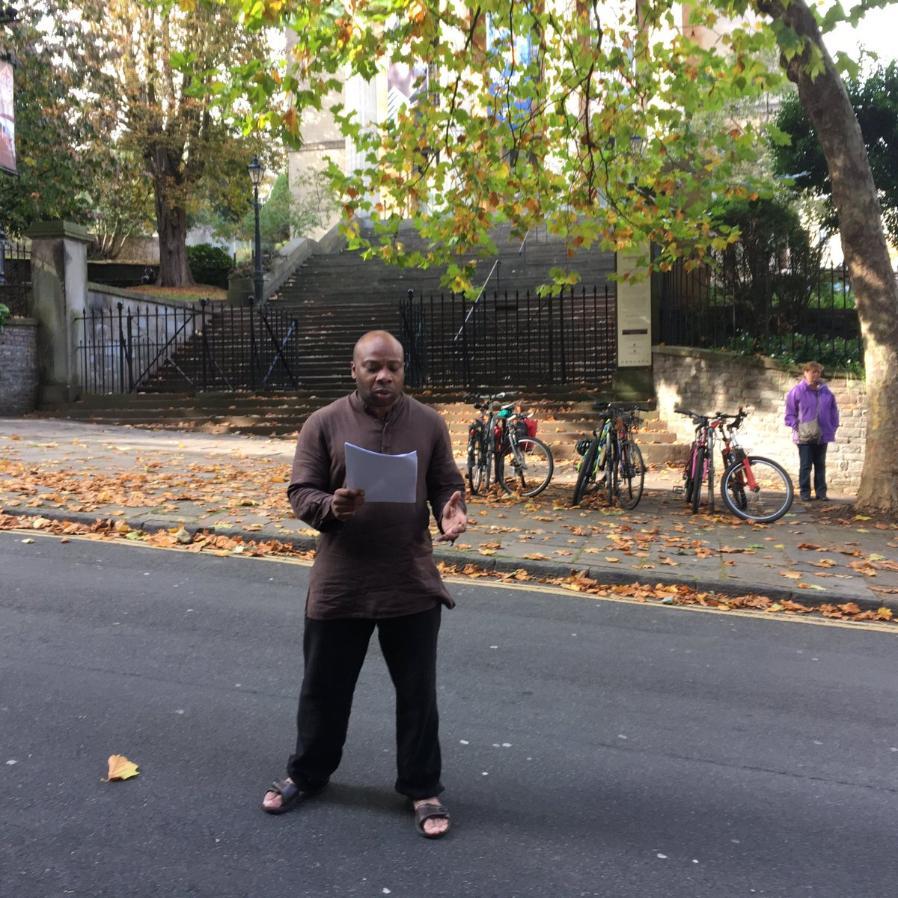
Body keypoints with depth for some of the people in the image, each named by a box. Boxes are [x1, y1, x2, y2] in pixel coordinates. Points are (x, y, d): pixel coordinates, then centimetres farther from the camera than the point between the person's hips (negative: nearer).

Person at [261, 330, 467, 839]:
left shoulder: (429, 424, 0)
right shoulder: (324, 424, -3)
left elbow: (448, 485, 5)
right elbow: (301, 493, -4)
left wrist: (451, 513, -18)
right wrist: (331, 507, -25)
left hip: (413, 585, 0)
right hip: (339, 583, 0)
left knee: (418, 694, 11)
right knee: (324, 687, 16)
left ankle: (424, 788, 30)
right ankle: (308, 774, 39)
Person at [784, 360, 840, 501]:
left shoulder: (826, 392, 5)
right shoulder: (797, 391, -7)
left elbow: (833, 411, 13)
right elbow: (790, 412, -4)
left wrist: (833, 427, 7)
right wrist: (796, 426, -14)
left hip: (822, 435, 4)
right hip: (805, 436, -4)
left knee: (820, 465, 12)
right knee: (805, 466, 0)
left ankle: (821, 491, 20)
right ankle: (804, 492, 8)